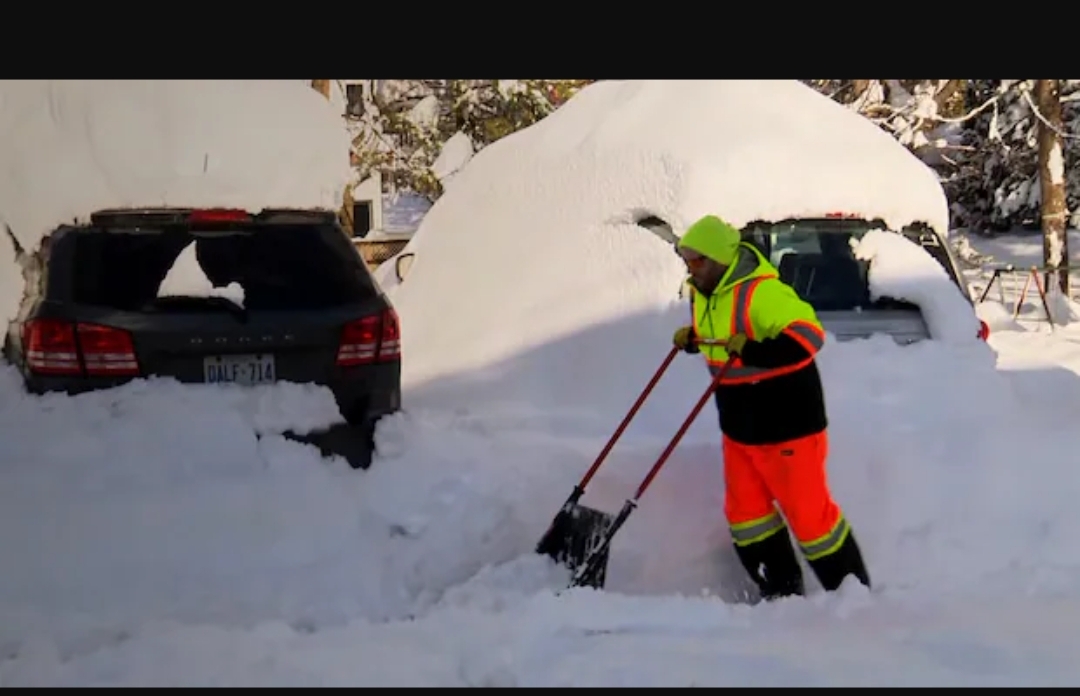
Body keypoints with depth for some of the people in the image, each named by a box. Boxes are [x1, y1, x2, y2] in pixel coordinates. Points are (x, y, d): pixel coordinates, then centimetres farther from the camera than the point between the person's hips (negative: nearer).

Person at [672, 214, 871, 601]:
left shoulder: (762, 291, -24)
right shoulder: (702, 291, 5)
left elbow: (808, 336, -32)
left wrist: (754, 352, -41)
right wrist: (692, 339, 5)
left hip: (787, 425, -9)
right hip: (738, 427, 9)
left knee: (808, 513, -1)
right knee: (746, 513, 13)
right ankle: (782, 592, 26)